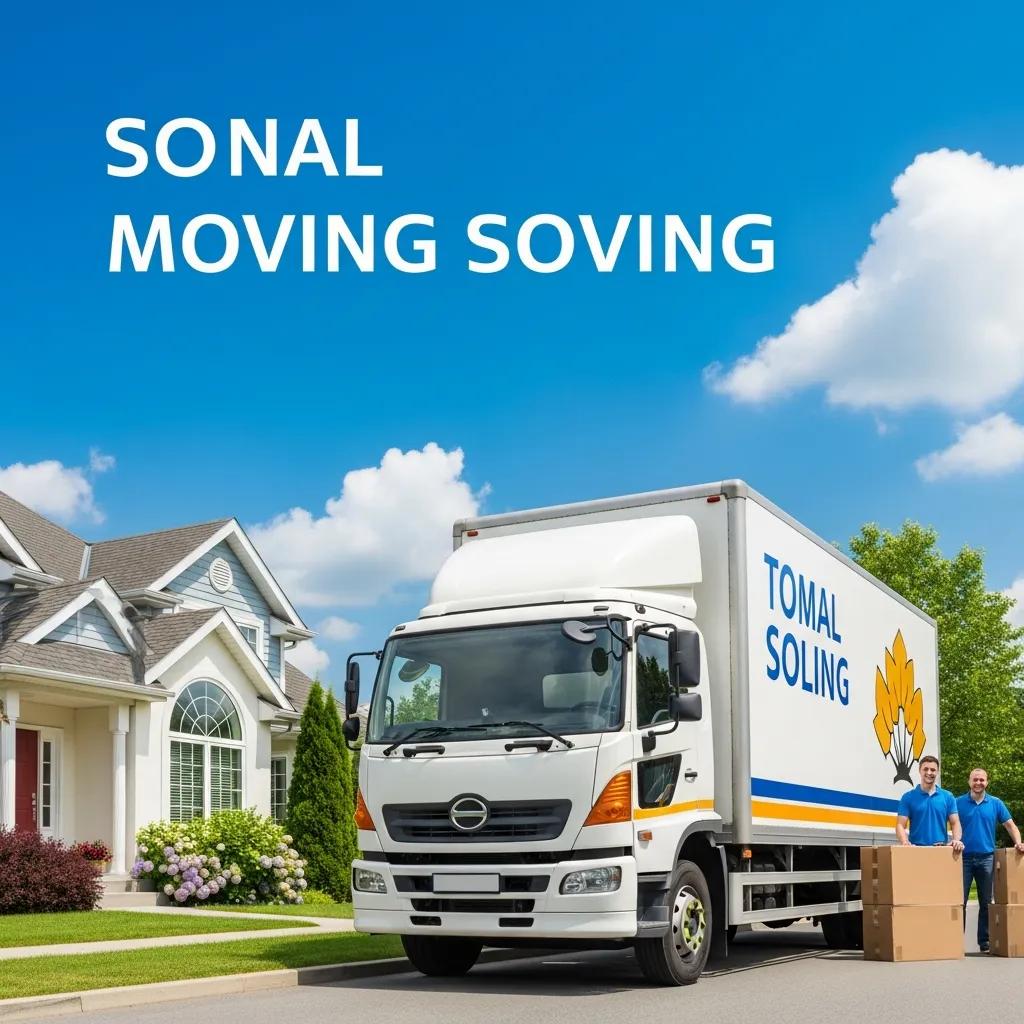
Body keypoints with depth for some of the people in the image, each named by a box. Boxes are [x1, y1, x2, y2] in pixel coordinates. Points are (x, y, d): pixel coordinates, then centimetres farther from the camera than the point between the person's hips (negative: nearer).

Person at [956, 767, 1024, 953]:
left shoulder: (996, 803, 8)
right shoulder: (959, 803, 3)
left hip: (986, 858, 2)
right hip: (964, 858, -2)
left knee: (986, 902, 7)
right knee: (960, 901, -4)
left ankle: (985, 942, 13)